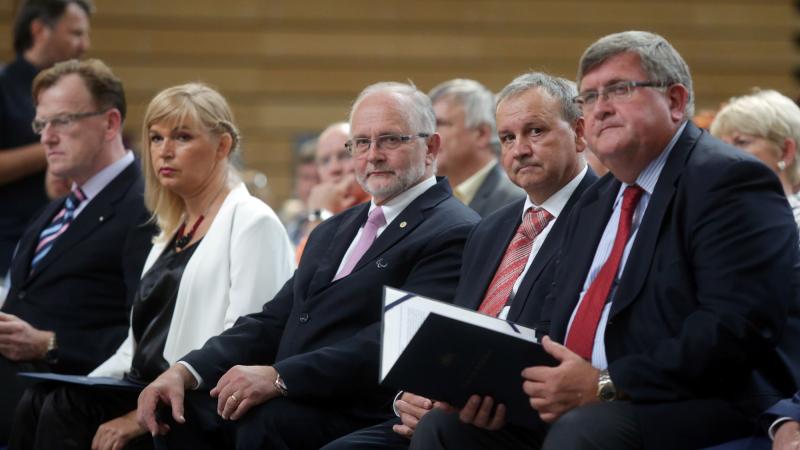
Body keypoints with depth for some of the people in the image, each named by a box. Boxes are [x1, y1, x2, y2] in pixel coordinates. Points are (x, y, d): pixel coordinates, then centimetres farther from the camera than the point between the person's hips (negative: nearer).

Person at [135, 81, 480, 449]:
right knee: (183, 414, -18)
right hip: (294, 404, 7)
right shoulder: (333, 232, 25)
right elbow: (274, 321, 16)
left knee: (263, 419, -33)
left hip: (363, 417, -7)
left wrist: (278, 377, -24)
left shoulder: (455, 233, -4)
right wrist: (185, 371, -2)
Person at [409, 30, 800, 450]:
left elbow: (737, 327, -19)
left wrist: (606, 385, -21)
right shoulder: (594, 205, 23)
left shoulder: (731, 180, -7)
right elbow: (554, 326, 22)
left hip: (696, 409, -8)